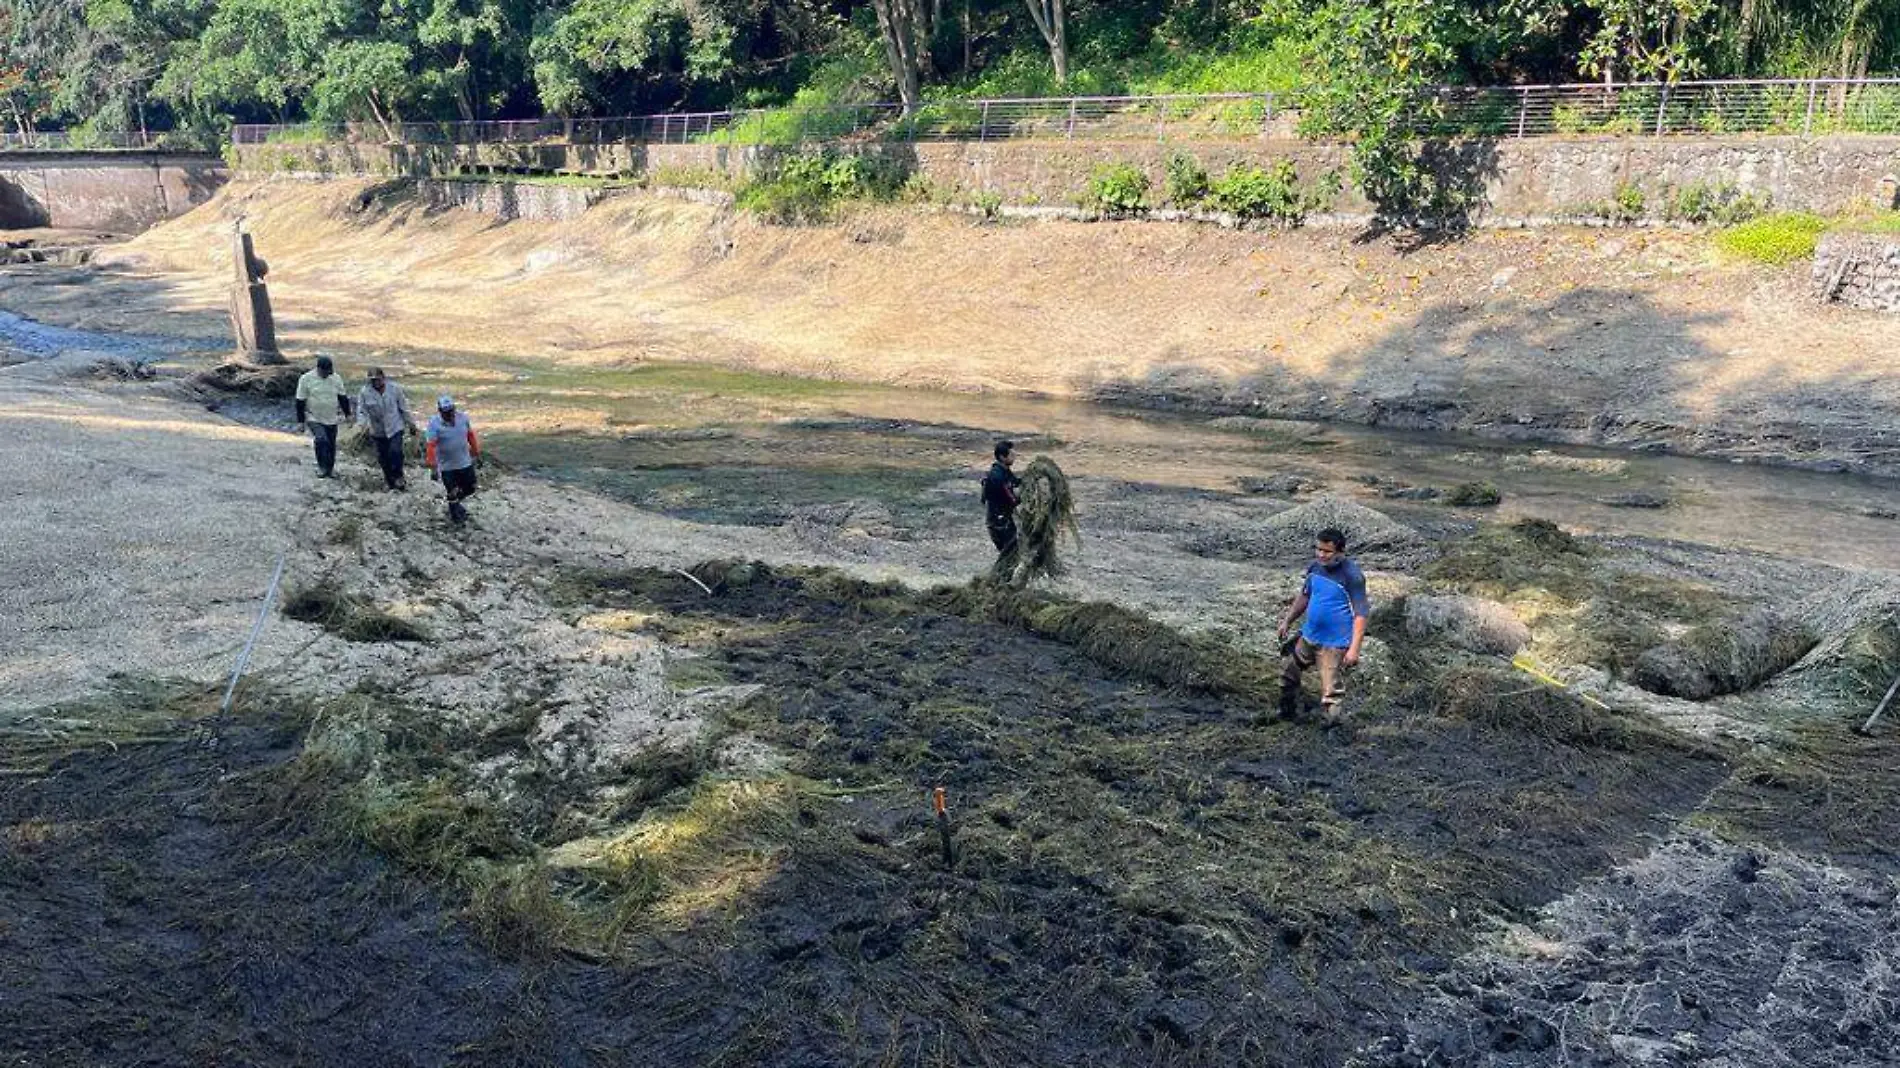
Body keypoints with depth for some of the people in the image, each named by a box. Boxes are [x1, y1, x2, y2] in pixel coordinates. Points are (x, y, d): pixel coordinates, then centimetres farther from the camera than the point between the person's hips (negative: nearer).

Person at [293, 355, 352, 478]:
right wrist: (300, 421, -8)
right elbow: (300, 401, -6)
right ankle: (322, 467, -8)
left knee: (331, 444, 9)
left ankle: (330, 468, 26)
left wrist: (347, 414, 11)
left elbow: (343, 397, 12)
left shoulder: (336, 378, 1)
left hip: (331, 420, 4)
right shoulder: (306, 379, -9)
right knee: (321, 440, -22)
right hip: (314, 419, -4)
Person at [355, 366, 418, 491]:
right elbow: (361, 411, -5)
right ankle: (391, 482, 21)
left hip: (395, 428, -2)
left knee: (395, 452, -18)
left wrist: (411, 424, 9)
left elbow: (404, 407, 3)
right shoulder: (365, 393, -8)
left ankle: (398, 478, -1)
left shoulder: (395, 388, -6)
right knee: (383, 457, 6)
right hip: (378, 432, 2)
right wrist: (362, 424, -24)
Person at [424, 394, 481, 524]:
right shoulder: (434, 424, -20)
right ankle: (455, 515, 30)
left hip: (465, 462, 4)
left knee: (470, 488, 14)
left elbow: (471, 436, 6)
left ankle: (455, 502, 43)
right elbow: (431, 446, -21)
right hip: (447, 466, -4)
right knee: (452, 493, 6)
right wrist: (433, 468, -24)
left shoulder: (463, 417, -8)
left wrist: (477, 454, 13)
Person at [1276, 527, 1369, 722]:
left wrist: (1354, 648, -25)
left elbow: (1361, 614, -21)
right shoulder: (1315, 567, -1)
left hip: (1334, 644, -8)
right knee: (1288, 676, 23)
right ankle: (1286, 714, 47)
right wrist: (1288, 621, 17)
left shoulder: (1351, 576, -21)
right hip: (1308, 637, 8)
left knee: (1330, 692, -4)